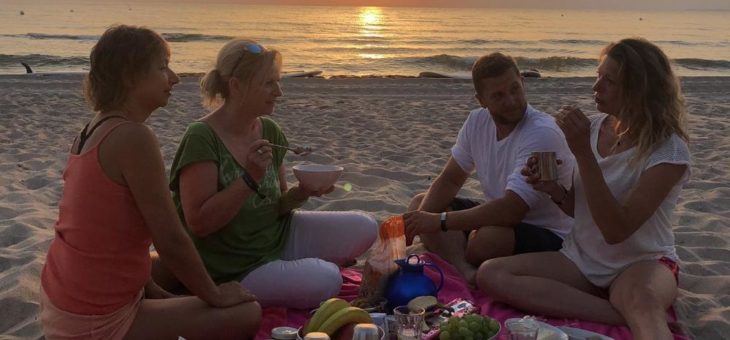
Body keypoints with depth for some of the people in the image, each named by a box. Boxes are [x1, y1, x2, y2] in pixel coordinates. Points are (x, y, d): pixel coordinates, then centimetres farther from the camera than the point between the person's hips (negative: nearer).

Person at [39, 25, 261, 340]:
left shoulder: (94, 129, 7)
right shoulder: (133, 137, -22)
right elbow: (171, 241, -20)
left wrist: (151, 288, 15)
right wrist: (215, 296, -6)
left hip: (64, 301, 9)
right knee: (247, 315, -5)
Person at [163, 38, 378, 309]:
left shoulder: (269, 131, 2)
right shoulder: (202, 138, -20)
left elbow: (276, 204, 11)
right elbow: (198, 223, -23)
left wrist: (302, 192, -11)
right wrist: (250, 178, -29)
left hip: (279, 236, 7)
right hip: (233, 271, -7)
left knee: (364, 228, -6)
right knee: (326, 281, -26)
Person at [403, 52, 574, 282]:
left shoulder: (542, 134, -25)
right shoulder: (478, 121, -1)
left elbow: (510, 211, -31)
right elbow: (451, 179, 6)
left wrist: (439, 221, -28)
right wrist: (420, 219, -14)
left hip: (549, 237, -8)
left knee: (488, 237, -39)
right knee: (419, 203, -3)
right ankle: (469, 273, -25)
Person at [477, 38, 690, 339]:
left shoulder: (669, 151, -15)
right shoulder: (594, 126, 1)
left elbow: (615, 231, -23)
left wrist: (582, 153, -26)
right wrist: (555, 187, -13)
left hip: (643, 263, -8)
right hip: (582, 259, 8)